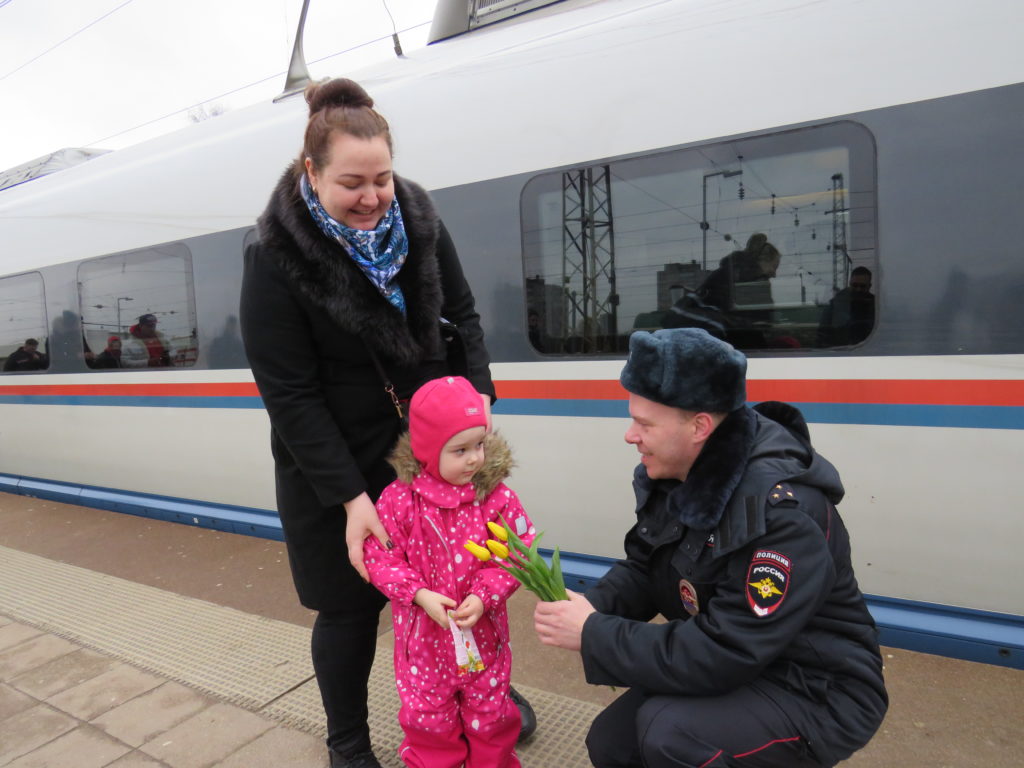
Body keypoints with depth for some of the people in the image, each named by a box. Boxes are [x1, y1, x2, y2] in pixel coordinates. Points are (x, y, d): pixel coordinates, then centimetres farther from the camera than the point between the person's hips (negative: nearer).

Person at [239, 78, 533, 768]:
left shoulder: (419, 221, -5)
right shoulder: (277, 259, -18)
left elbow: (463, 314, 4)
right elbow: (290, 396, -18)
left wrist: (479, 394, -12)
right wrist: (351, 497, -21)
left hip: (429, 444, 4)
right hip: (331, 465, -3)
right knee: (352, 605, 10)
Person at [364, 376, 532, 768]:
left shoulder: (496, 497, -13)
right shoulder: (399, 499, -15)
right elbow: (381, 558, -9)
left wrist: (484, 596, -21)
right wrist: (420, 595, -21)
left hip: (482, 629, 1)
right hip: (424, 632, 0)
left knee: (490, 710, 17)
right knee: (428, 716, 16)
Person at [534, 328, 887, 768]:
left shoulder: (783, 509, -32)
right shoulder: (673, 475, -6)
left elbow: (722, 654, -34)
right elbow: (643, 568, 5)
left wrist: (593, 636, -27)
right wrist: (593, 605, -17)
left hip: (817, 692, -7)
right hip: (733, 672, 8)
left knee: (668, 731, -30)